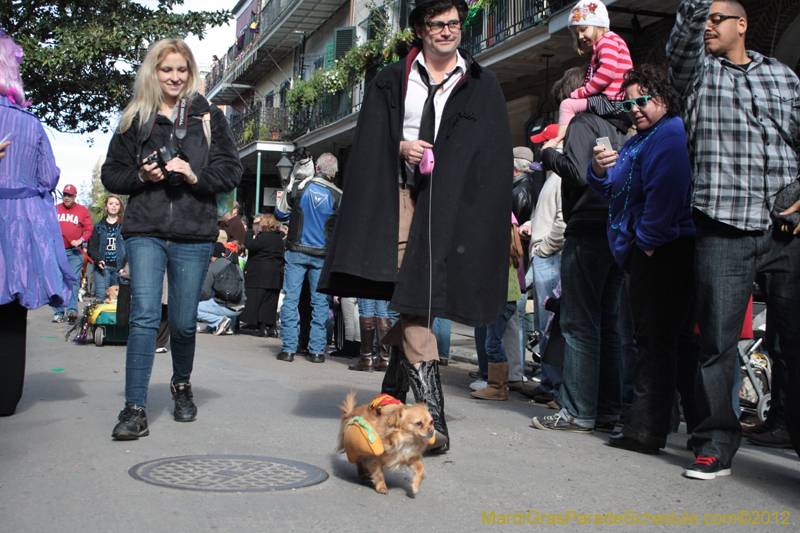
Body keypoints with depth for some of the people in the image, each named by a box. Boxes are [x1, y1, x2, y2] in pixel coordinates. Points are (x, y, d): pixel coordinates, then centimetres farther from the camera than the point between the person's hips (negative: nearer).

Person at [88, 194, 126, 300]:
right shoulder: (99, 226, 15)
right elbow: (92, 247, 10)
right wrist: (98, 260, -10)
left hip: (119, 267, -1)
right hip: (103, 267, 1)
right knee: (101, 296, -9)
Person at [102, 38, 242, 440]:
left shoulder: (209, 117, 9)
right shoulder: (134, 119, 11)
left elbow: (230, 172, 4)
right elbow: (111, 174, 13)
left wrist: (195, 176, -13)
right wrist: (141, 176, -7)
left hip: (194, 234, 0)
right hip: (145, 230, 0)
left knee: (184, 322, 5)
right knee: (144, 315, -12)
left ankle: (181, 386, 33)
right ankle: (134, 409, -11)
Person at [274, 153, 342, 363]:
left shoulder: (297, 187, -3)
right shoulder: (338, 196, -4)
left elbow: (279, 213, 7)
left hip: (297, 252, 0)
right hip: (322, 255, 0)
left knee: (290, 299, 4)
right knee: (320, 302, 7)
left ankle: (288, 349, 2)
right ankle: (317, 350, 6)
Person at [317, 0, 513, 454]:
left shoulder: (483, 87, 12)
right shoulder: (392, 81, 13)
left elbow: (496, 158, 8)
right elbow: (370, 142, 12)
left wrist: (494, 214, -2)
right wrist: (400, 148, -9)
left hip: (451, 205, 0)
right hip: (402, 197, 0)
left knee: (418, 298, -2)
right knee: (411, 301, -11)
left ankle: (394, 389, 21)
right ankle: (434, 417, -11)